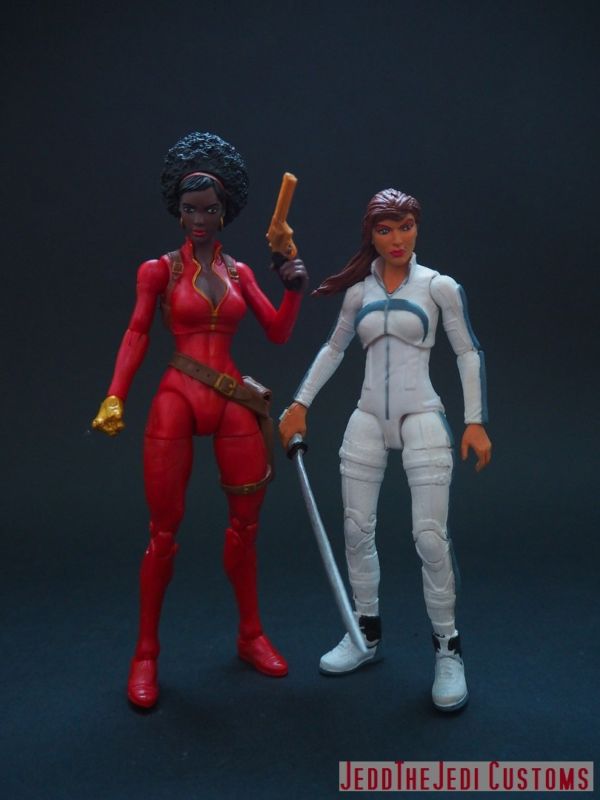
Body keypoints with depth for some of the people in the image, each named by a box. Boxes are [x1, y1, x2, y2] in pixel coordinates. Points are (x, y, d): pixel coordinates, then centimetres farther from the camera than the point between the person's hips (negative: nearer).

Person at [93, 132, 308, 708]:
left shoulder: (240, 272, 12)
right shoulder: (160, 270, 3)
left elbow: (278, 333, 9)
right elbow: (136, 335, -1)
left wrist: (294, 290, -8)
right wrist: (114, 398, -12)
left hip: (233, 405, 4)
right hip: (177, 401, -4)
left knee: (245, 522, 9)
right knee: (164, 530, -1)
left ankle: (251, 636, 25)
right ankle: (145, 653, 13)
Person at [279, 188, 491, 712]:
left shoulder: (440, 287, -1)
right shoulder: (359, 292, 8)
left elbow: (469, 353, 1)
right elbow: (334, 349, 18)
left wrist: (476, 421, -7)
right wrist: (300, 404, 12)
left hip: (422, 419, -4)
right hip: (368, 419, 4)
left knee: (430, 535, -9)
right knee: (357, 529, 5)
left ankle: (448, 648, 7)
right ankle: (367, 634, 22)